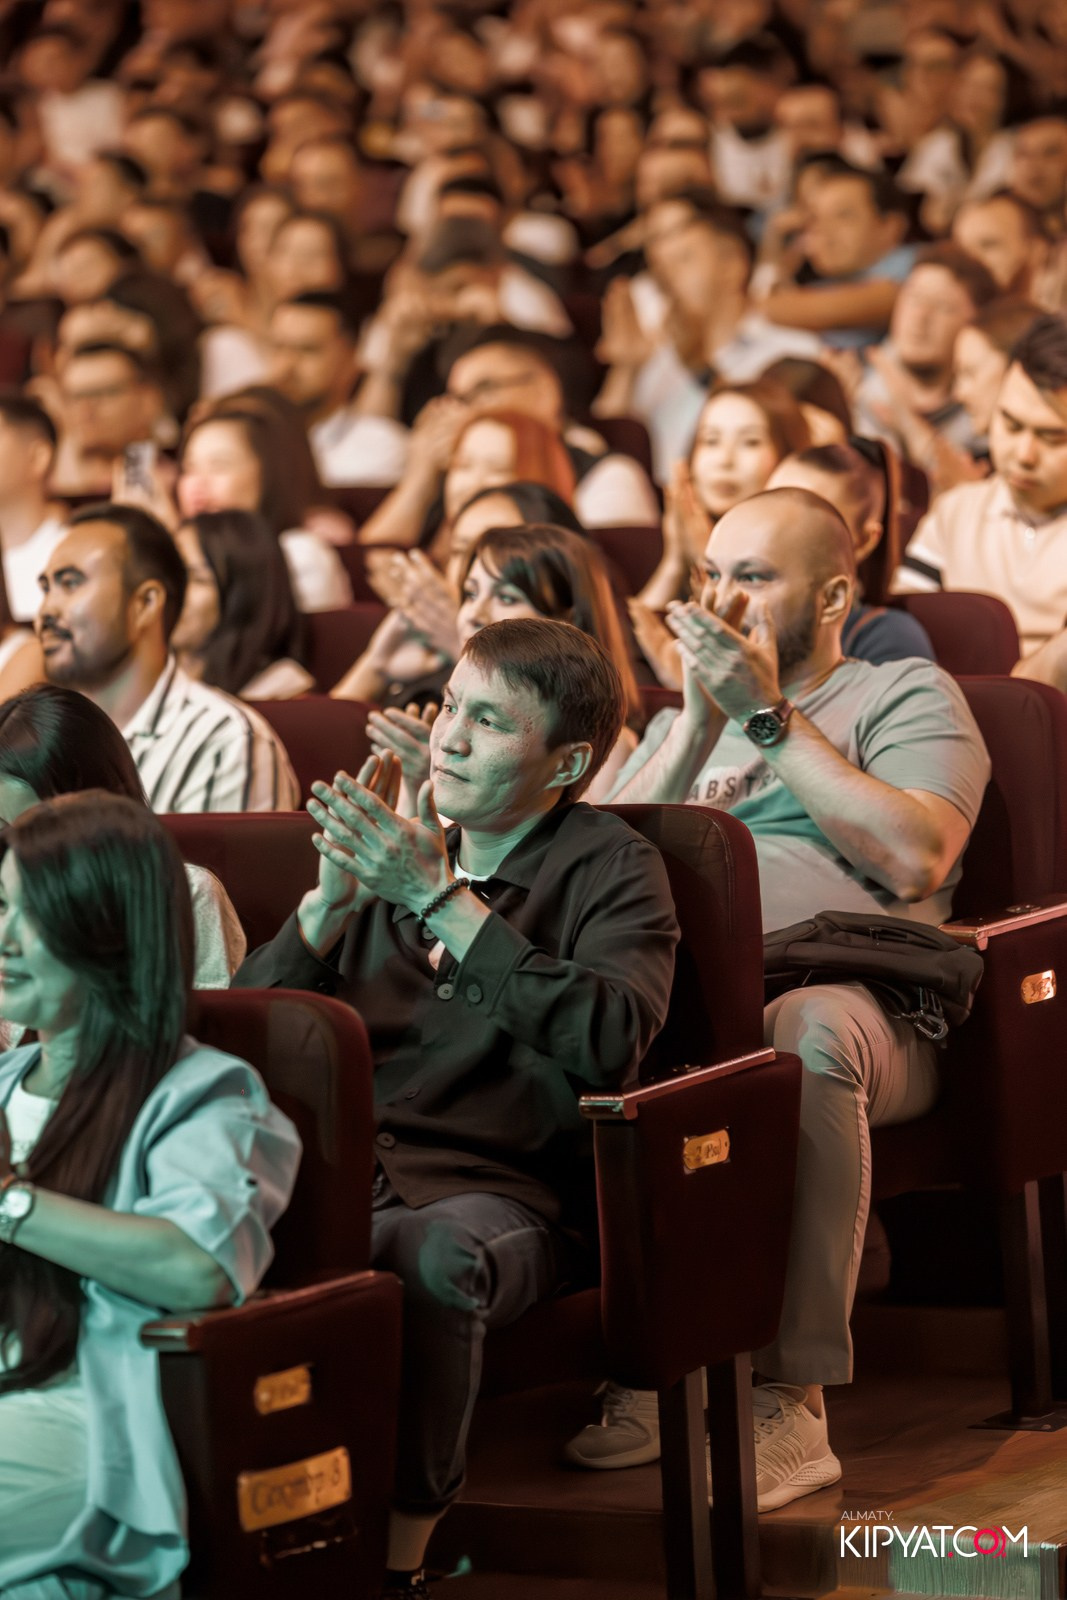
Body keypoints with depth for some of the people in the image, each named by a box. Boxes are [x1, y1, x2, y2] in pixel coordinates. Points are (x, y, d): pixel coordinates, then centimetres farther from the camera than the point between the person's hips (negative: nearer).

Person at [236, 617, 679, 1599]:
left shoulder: (610, 871, 8)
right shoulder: (399, 852, 22)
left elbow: (609, 1040, -14)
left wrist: (443, 903, -14)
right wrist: (330, 901, -1)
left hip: (494, 1191, -4)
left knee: (428, 1256, -40)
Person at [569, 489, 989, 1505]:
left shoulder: (906, 696, 16)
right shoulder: (678, 722, 31)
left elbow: (915, 859, -5)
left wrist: (770, 715, -3)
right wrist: (703, 722, 4)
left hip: (852, 989, -4)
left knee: (809, 1030, -41)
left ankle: (792, 1396, -37)